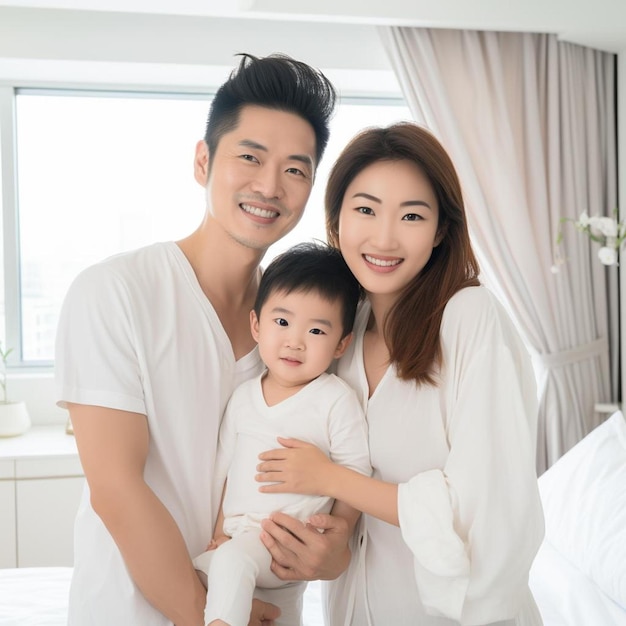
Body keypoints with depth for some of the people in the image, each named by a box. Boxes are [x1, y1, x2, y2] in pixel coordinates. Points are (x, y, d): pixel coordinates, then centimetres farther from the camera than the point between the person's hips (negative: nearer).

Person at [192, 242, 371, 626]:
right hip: (237, 538, 7)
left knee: (233, 559, -30)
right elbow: (227, 471, 13)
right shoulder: (243, 397, 7)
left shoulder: (336, 399, -10)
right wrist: (220, 533, 6)